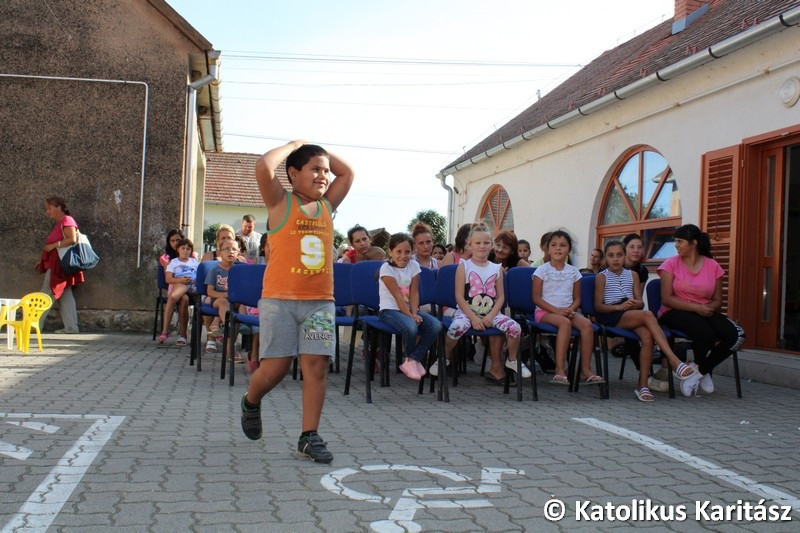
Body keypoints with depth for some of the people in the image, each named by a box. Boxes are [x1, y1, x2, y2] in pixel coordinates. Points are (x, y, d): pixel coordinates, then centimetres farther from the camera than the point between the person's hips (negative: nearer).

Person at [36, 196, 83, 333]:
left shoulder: (67, 221, -10)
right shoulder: (59, 223, 20)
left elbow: (72, 239, -23)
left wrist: (53, 245, -20)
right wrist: (43, 261, 18)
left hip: (60, 264, -10)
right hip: (55, 264, 10)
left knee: (46, 295, -5)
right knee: (65, 295, 6)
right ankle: (71, 327, 6)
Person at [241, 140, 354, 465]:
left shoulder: (327, 206, 14)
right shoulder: (281, 203, 0)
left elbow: (348, 172, 20)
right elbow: (264, 166, -15)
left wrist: (323, 154, 15)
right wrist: (294, 145, -1)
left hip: (320, 301, 4)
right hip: (280, 299, -4)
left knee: (316, 365, -4)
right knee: (275, 367, -1)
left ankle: (309, 436, 5)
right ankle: (250, 402, 31)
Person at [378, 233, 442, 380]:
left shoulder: (414, 265, 4)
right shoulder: (386, 268, -10)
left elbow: (414, 293, -1)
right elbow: (397, 295, -16)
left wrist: (414, 313, -16)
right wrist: (409, 315, -22)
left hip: (409, 308, 6)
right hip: (390, 310, -5)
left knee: (436, 325, -19)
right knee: (411, 327, -35)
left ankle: (412, 360, -11)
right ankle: (413, 360, -4)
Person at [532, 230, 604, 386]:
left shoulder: (573, 271, 11)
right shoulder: (542, 270, -1)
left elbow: (577, 298, 12)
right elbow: (536, 298, -7)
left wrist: (570, 309, -11)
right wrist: (557, 310, -18)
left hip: (568, 310, 4)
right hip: (545, 311, -4)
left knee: (586, 323, -25)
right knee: (565, 322, -35)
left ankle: (586, 370, -22)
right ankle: (560, 370, -35)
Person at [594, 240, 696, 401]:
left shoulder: (632, 275, 21)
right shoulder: (602, 277, 9)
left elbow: (640, 302, 13)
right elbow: (598, 306, -1)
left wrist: (635, 303, -12)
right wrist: (619, 306, -16)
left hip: (632, 315, 4)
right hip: (611, 317, -4)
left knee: (647, 336, -30)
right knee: (647, 315, -30)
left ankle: (643, 385, -27)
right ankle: (674, 361, -36)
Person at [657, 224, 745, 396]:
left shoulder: (713, 266, 8)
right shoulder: (671, 264, 0)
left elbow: (717, 300, 11)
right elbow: (666, 299, -8)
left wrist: (709, 308, -13)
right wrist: (695, 307, -18)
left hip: (704, 312, 4)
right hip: (675, 313, -4)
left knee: (736, 335, -23)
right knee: (706, 334, -33)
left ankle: (699, 371, -3)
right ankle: (703, 373, 1)